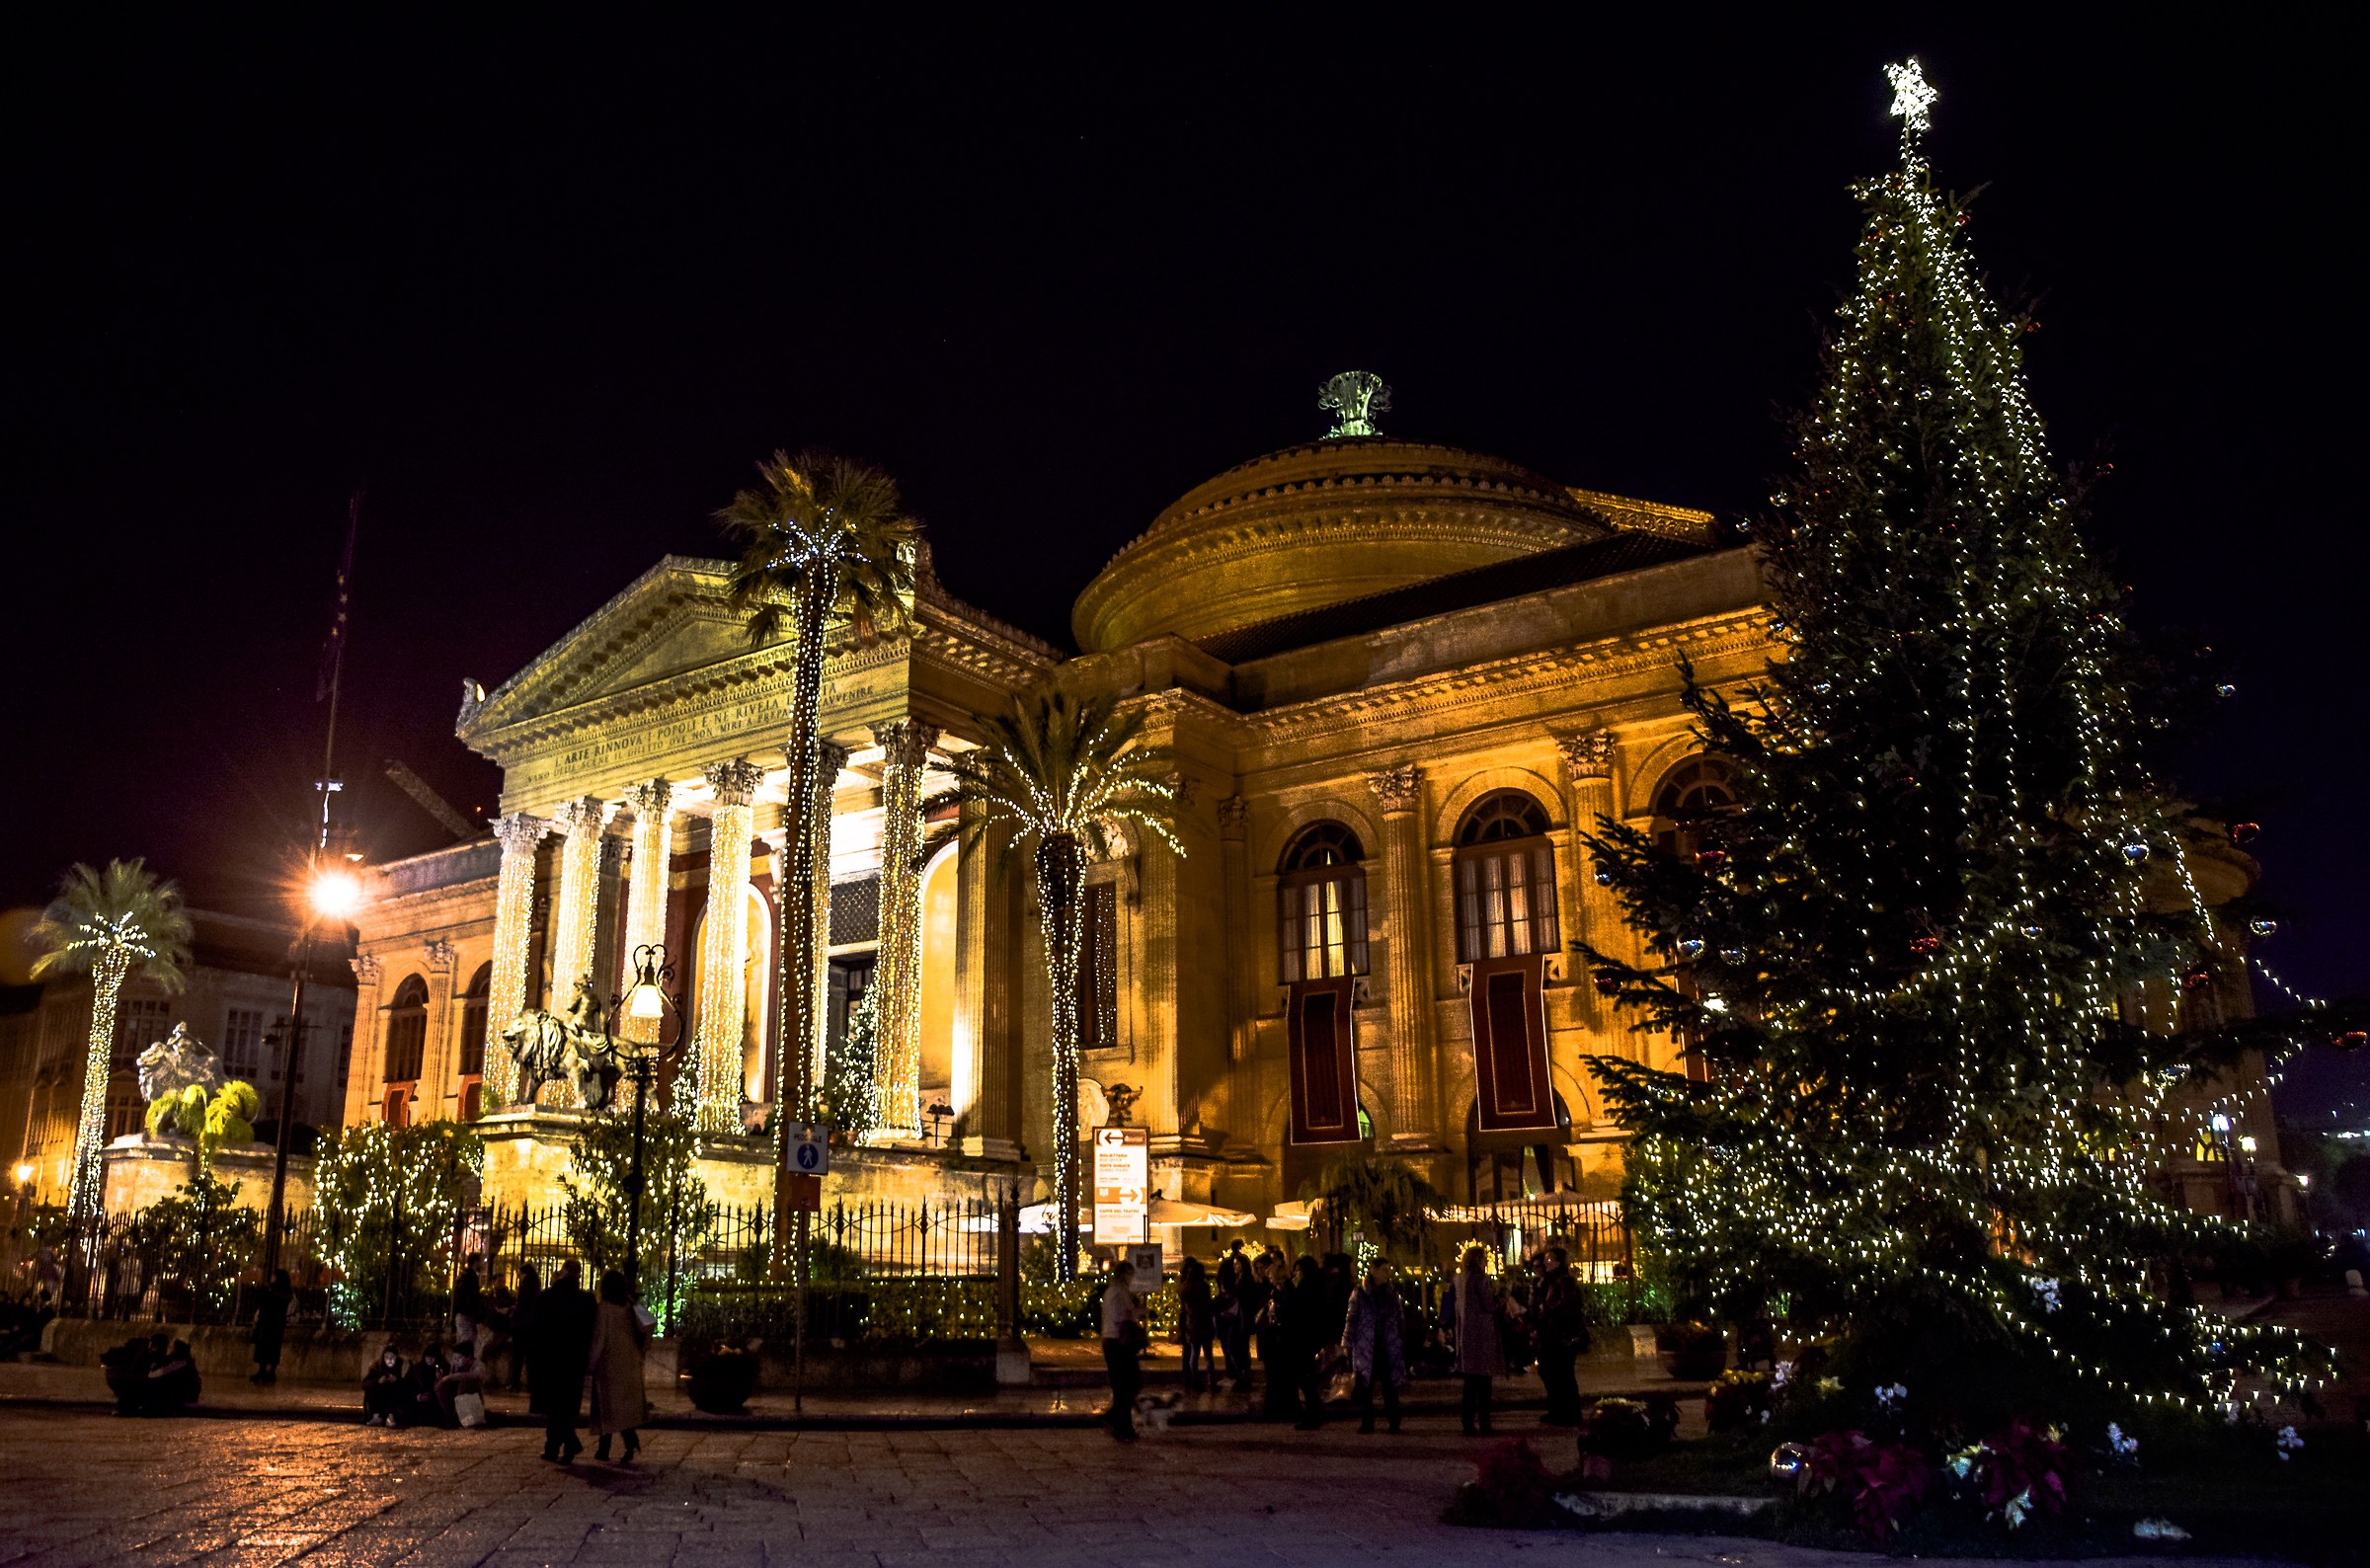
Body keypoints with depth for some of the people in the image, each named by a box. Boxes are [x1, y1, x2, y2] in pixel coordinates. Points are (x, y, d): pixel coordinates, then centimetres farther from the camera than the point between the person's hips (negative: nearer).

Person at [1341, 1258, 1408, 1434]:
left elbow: (1400, 1320, 15)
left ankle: (1394, 1423, 5)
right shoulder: (1359, 1294, 1)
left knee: (1390, 1386, -1)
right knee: (1365, 1387, 0)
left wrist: (1402, 1343, 10)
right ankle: (1366, 1423, 8)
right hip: (1366, 1347, -2)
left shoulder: (1392, 1293, 10)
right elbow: (1351, 1320, 0)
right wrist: (1347, 1345, -3)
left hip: (1389, 1347, 2)